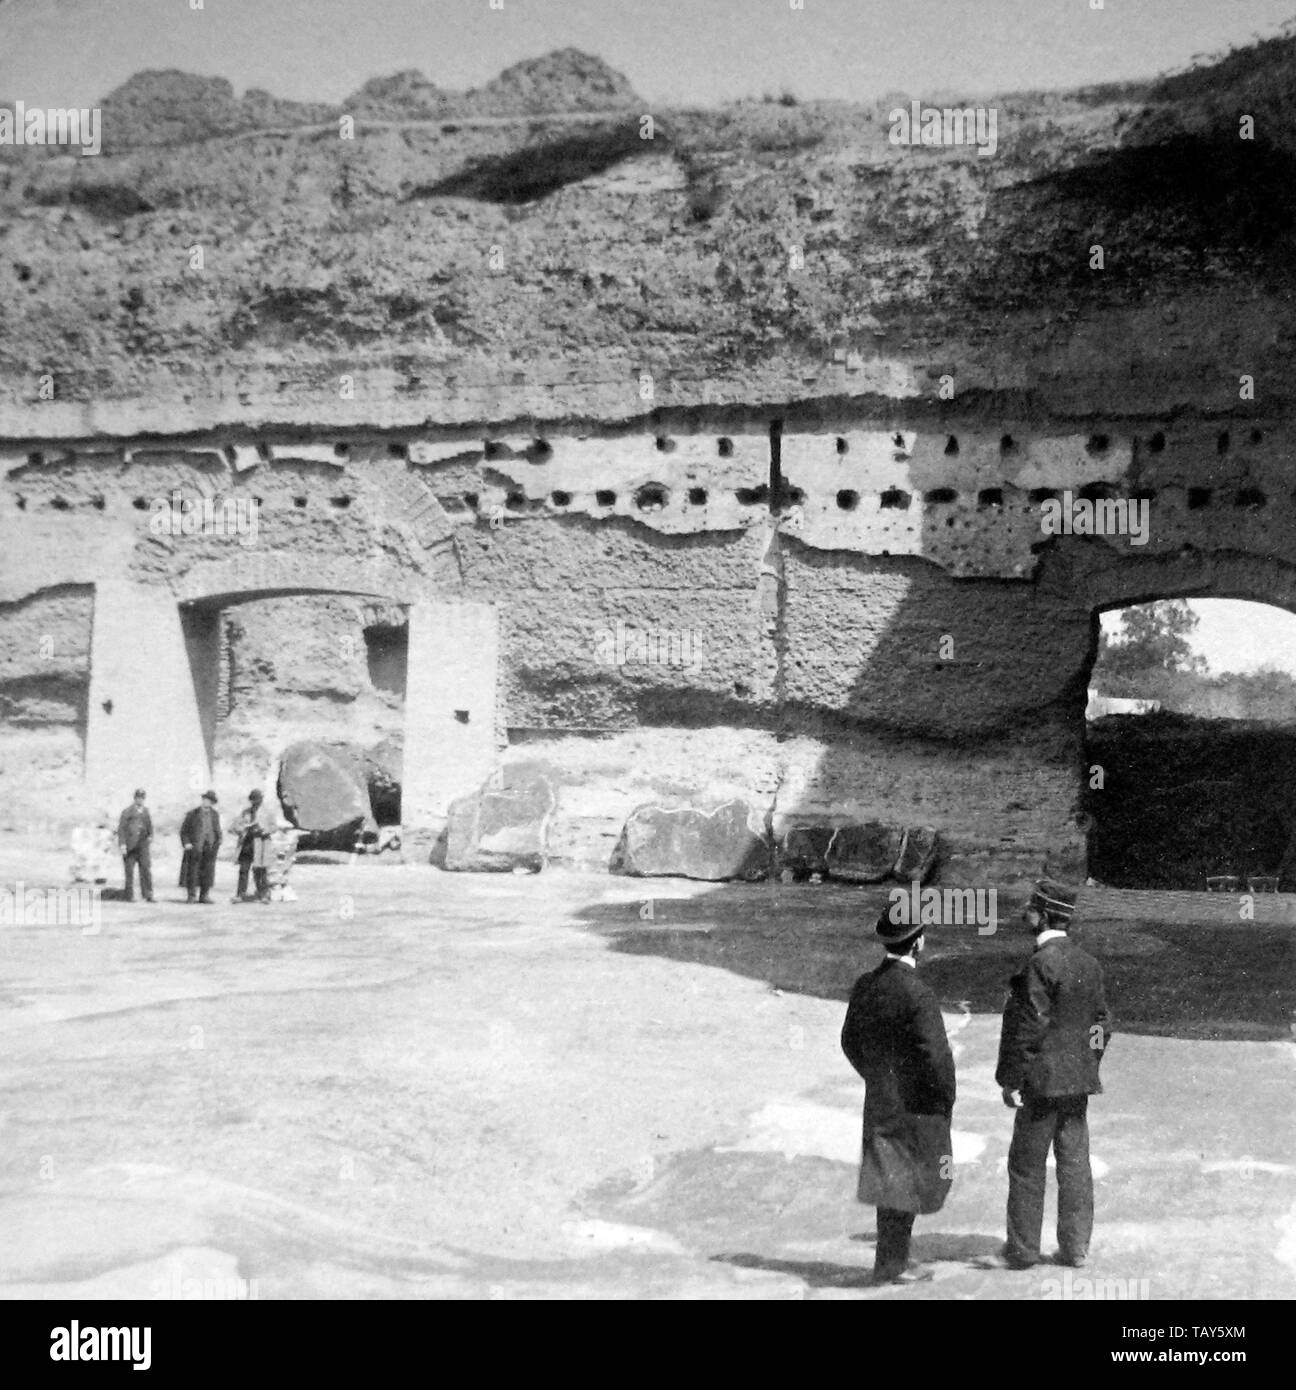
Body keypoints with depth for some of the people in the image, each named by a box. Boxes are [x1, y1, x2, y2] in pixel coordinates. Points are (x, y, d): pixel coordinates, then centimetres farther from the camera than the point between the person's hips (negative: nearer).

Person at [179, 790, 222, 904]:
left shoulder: (215, 814, 10)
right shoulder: (192, 814, 1)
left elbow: (217, 830, 17)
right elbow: (183, 830, 4)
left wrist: (218, 842, 3)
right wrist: (186, 843, -8)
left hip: (209, 848, 3)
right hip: (194, 847, -3)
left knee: (208, 871, 1)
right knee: (192, 871, -2)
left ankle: (205, 896, 7)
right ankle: (191, 896, 2)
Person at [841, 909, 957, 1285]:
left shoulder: (865, 986, 0)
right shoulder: (916, 994, -23)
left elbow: (850, 1041, 10)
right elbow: (936, 1056, -22)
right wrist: (946, 1098, -7)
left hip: (879, 1101, 7)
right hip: (915, 1106, -7)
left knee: (893, 1179, 17)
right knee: (907, 1181, 5)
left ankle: (894, 1259, 25)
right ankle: (890, 1265, 12)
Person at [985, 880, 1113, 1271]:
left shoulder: (1040, 964, -18)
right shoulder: (1089, 963, 8)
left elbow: (1030, 1028, -19)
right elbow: (1102, 1022, 13)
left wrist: (1011, 1081, -13)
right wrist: (1087, 1069, 20)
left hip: (1043, 1081, -8)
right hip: (1079, 1081, 8)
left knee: (1027, 1165, 2)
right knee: (1075, 1162, 11)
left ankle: (1022, 1249, 8)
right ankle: (1076, 1246, 16)